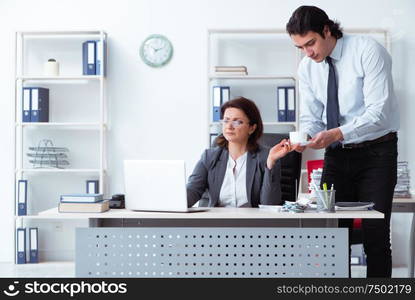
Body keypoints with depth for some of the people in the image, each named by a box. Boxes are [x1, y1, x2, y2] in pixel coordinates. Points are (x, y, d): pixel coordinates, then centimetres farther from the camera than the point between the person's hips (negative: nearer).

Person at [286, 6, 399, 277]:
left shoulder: (368, 51, -15)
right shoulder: (307, 68, 2)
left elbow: (378, 112, -22)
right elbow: (311, 117, 4)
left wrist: (337, 133, -33)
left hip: (376, 153, -4)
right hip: (336, 154, 5)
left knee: (375, 235, -5)